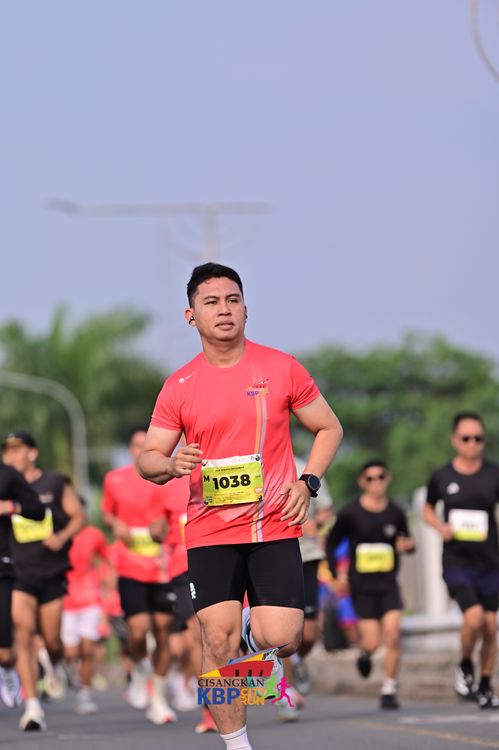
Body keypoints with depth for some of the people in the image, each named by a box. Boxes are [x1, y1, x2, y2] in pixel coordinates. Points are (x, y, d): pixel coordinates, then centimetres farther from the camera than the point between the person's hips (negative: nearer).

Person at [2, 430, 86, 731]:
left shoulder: (56, 484, 1)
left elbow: (80, 516, 4)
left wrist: (62, 537, -15)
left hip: (52, 573, 0)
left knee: (53, 641, 6)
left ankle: (57, 666, 45)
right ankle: (32, 707, -16)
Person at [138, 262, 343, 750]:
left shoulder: (281, 368, 3)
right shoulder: (179, 387, 4)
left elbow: (329, 428, 12)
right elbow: (147, 459, 8)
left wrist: (308, 483, -3)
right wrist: (171, 464, -16)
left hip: (275, 526, 0)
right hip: (210, 531, 0)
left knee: (281, 639, -11)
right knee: (219, 641, -9)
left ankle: (260, 633, 26)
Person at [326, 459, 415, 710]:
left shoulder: (396, 513, 4)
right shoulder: (350, 513, -3)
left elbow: (405, 540, 17)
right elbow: (331, 542, 6)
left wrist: (407, 545, -7)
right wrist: (336, 574, -4)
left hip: (388, 583, 2)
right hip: (361, 585, -2)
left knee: (392, 635, -14)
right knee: (372, 642, -7)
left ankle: (389, 690, -2)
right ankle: (364, 652, 32)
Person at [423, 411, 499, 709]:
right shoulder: (441, 477, -1)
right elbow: (428, 508, 16)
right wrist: (440, 526, -4)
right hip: (456, 562, -1)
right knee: (474, 616, -20)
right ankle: (465, 667, 7)